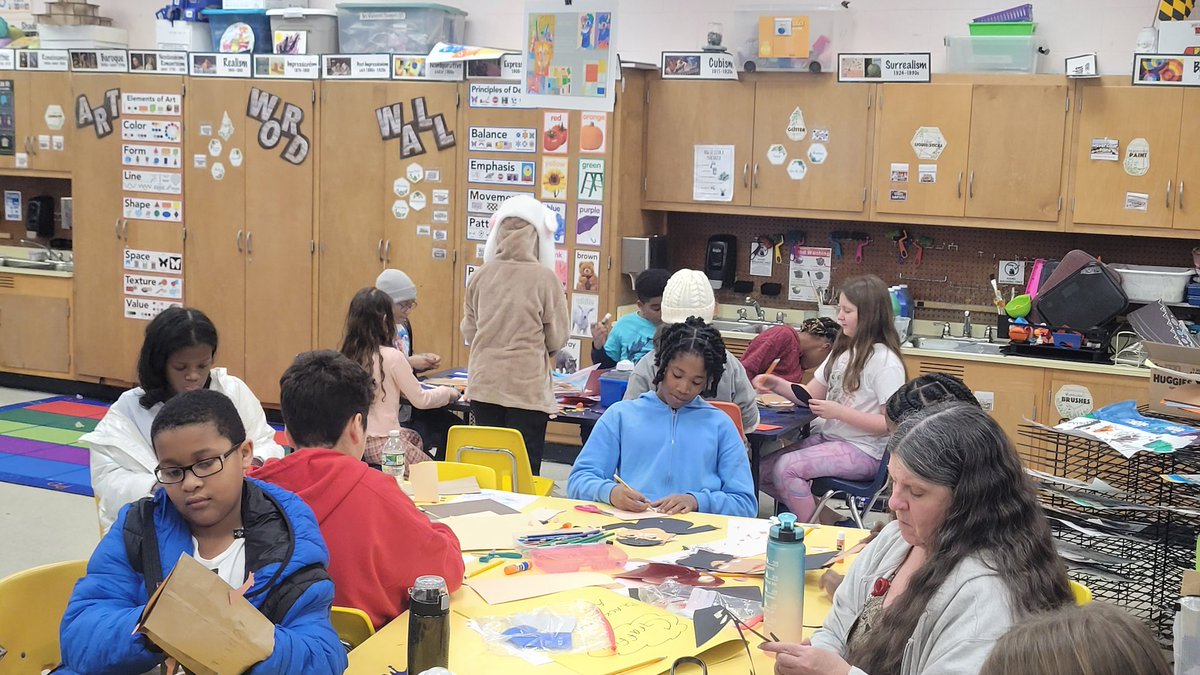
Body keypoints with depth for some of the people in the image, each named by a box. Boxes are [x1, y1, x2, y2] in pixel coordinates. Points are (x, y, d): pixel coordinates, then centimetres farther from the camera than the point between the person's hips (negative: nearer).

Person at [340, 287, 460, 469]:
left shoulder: (346, 355, 2)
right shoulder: (391, 357, -15)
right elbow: (420, 400, -5)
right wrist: (448, 393, 13)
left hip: (353, 438, 7)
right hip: (382, 443, -7)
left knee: (414, 437, 31)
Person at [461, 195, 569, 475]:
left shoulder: (481, 275, 0)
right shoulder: (545, 278, -9)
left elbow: (468, 332, 10)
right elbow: (557, 338, -2)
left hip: (483, 386, 4)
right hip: (527, 387, -3)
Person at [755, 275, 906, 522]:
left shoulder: (885, 361, -14)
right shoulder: (843, 351, 11)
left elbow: (891, 424, -20)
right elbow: (811, 394, 12)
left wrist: (839, 412, -23)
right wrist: (777, 385, -5)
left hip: (863, 452, -9)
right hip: (828, 437, 9)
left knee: (785, 468, -24)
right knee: (764, 471, -1)